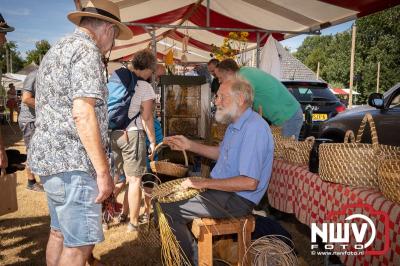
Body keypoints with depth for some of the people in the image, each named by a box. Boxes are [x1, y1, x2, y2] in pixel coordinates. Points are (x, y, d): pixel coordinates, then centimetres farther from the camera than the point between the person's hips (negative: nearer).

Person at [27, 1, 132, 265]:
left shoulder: (56, 50, 20)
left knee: (59, 233, 18)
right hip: (72, 161, -10)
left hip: (48, 155, 10)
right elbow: (82, 113, -22)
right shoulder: (86, 49, -11)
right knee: (80, 243, -2)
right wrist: (103, 170, -19)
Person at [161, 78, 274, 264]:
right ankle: (191, 248, 27)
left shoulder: (254, 128, -25)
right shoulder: (236, 123, 9)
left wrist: (204, 183, -23)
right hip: (223, 188, 11)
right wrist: (189, 145, 11)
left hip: (238, 200, -10)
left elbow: (250, 182, -29)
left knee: (169, 209, -13)